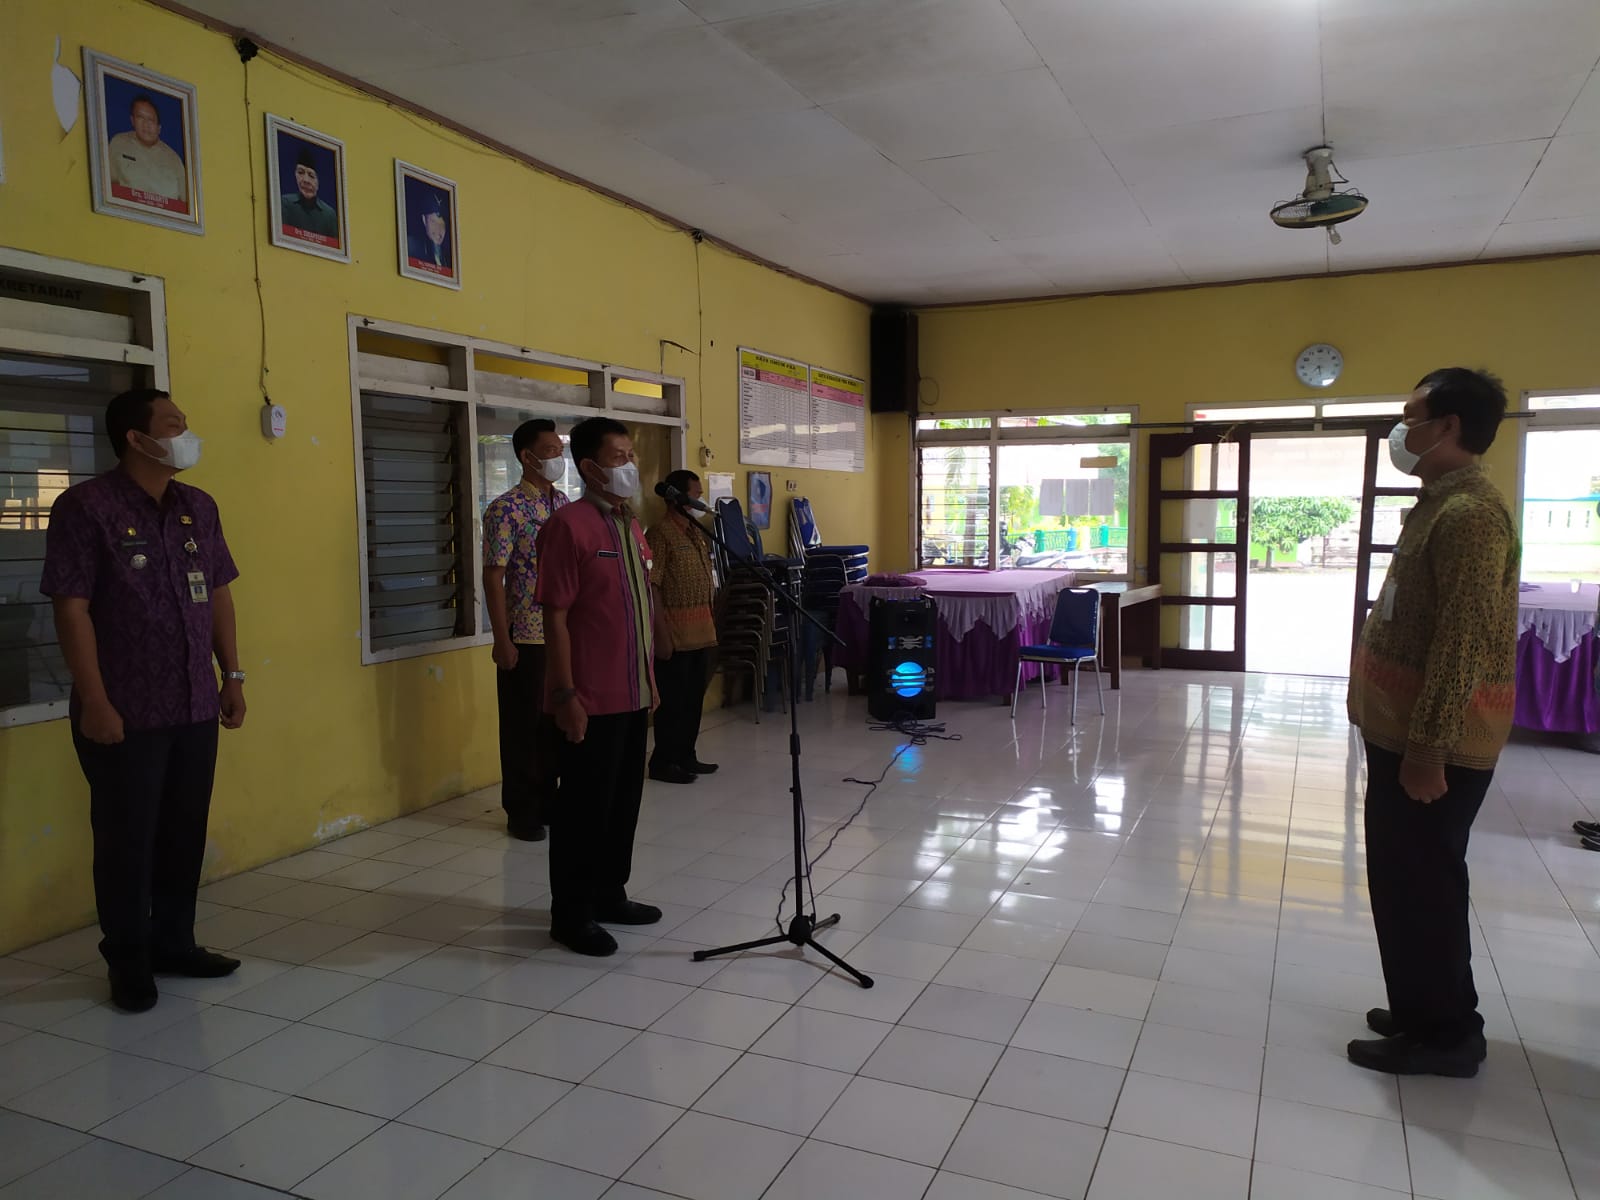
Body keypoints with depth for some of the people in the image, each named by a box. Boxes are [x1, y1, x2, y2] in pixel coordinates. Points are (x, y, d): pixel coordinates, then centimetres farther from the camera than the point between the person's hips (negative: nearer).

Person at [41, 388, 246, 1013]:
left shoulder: (199, 506, 9)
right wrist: (95, 702, -16)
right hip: (125, 712, -6)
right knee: (127, 839, 6)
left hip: (195, 706, 6)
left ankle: (175, 944, 28)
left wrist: (232, 675, 11)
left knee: (185, 832, 13)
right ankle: (128, 962, 21)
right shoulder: (86, 507, -10)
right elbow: (72, 609, -13)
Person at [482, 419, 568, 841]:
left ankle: (551, 801, 27)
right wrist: (503, 642, -15)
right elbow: (493, 577, -11)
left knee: (561, 721, 13)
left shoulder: (566, 505, 10)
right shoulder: (505, 510, -9)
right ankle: (522, 811, 16)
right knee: (524, 725, 4)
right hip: (526, 637, -6)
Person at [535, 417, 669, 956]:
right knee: (584, 806, 2)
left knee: (624, 800, 16)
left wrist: (650, 681, 17)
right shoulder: (569, 524, -14)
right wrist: (565, 693, -19)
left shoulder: (630, 525, 12)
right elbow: (555, 615, -16)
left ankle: (609, 896, 31)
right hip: (591, 699, -8)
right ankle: (571, 913, 16)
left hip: (633, 695, 8)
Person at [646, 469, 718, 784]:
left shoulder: (697, 532, 15)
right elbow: (651, 587, -16)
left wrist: (710, 623, 17)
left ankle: (686, 756, 23)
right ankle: (662, 762, 7)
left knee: (694, 697, 13)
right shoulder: (660, 534, -12)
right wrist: (661, 633, -20)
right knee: (673, 699, -2)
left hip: (700, 631, 9)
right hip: (675, 632, -8)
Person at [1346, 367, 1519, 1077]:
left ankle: (1445, 1035, 14)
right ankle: (1422, 1011, 30)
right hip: (1405, 731, 10)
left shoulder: (1469, 512, -19)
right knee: (1403, 877, 17)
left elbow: (1463, 641, -24)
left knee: (1421, 882, 0)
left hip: (1433, 742, -10)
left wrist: (1428, 746, -24)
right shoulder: (1441, 504, 14)